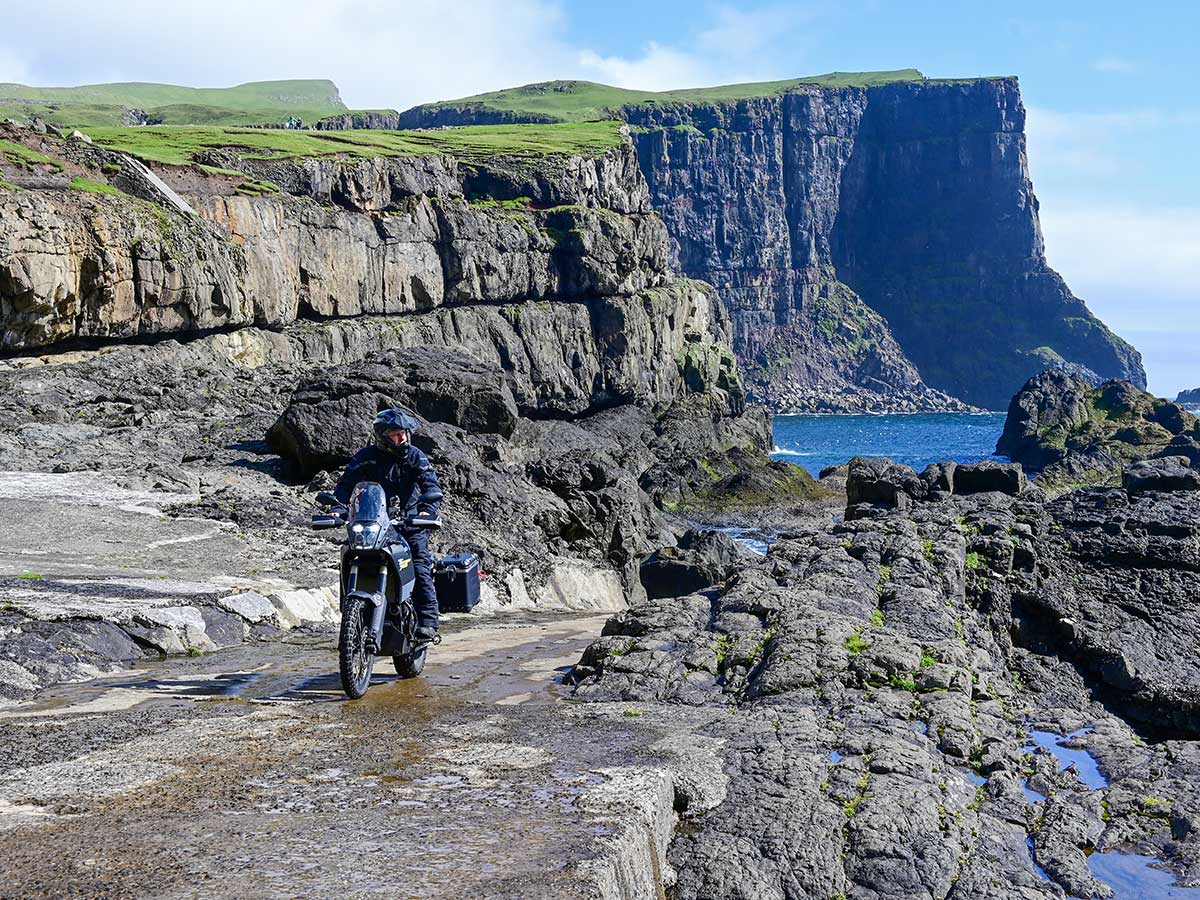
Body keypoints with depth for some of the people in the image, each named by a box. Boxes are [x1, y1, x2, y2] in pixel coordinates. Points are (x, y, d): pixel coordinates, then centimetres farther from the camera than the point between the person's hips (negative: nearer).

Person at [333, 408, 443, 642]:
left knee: (420, 569, -16)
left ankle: (427, 622, -17)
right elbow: (346, 482, -3)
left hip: (410, 521, -2)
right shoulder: (367, 456, 1)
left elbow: (431, 484, -10)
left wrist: (428, 509, -30)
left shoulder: (414, 456, 1)